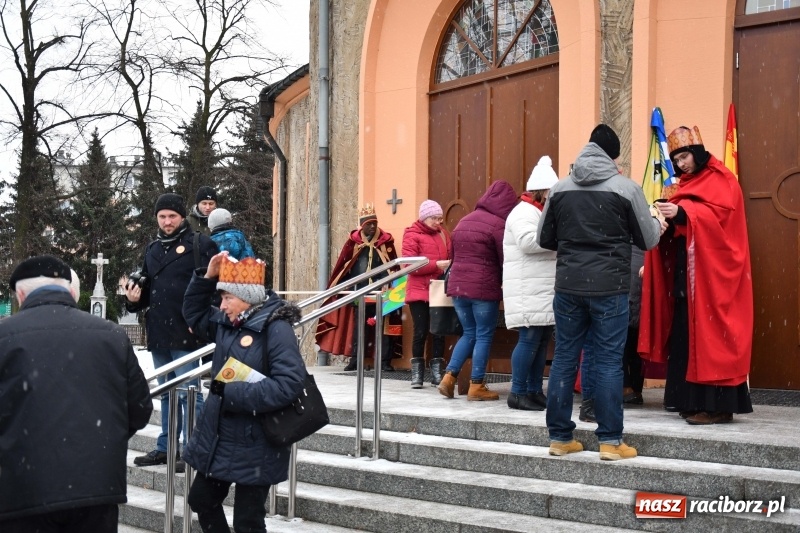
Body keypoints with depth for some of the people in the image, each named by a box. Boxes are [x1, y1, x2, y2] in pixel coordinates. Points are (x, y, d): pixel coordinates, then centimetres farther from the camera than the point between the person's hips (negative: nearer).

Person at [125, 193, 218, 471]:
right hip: (158, 333, 7)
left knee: (188, 393, -3)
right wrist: (134, 298, 2)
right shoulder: (152, 249, 16)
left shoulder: (199, 245, -5)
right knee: (166, 394, 16)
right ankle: (165, 447, 25)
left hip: (185, 332, -7)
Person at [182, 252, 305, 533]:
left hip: (254, 446, -8)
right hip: (219, 438, 8)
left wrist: (232, 392, -25)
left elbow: (288, 385, -29)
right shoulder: (227, 323, 4)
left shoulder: (276, 328, -20)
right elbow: (194, 313, 22)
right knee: (201, 499, 21)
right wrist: (207, 277, 4)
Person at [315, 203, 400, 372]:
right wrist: (333, 288, 3)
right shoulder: (353, 240, 3)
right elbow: (341, 264, 4)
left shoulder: (386, 240, 2)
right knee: (359, 325, 8)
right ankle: (355, 359, 14)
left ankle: (385, 360, 4)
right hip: (359, 291, 1)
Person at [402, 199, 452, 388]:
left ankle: (437, 372, 10)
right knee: (420, 332, -1)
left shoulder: (442, 233, 12)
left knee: (439, 332, 3)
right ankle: (417, 374, 8)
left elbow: (450, 256, 22)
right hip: (419, 291, -4)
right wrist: (436, 265, -20)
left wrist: (450, 266, -1)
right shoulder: (412, 234, -4)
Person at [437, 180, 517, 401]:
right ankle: (476, 386, 4)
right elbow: (505, 261, -7)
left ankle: (449, 377, 7)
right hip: (483, 288, -7)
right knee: (483, 336, 3)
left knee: (469, 333, 17)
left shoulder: (464, 221, 14)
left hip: (457, 286, 7)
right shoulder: (499, 224, -10)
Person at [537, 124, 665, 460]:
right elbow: (648, 240, 4)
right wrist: (658, 225, 25)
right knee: (608, 361, 2)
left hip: (568, 285, 3)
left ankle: (560, 437, 15)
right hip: (609, 287, -3)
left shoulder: (560, 189, 5)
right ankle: (610, 441, 4)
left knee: (564, 358, 9)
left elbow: (544, 239, 12)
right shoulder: (626, 188, -4)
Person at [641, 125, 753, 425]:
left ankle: (717, 405, -9)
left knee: (709, 334, -10)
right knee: (685, 333, 5)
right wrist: (668, 213, -5)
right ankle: (690, 399, 10)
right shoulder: (688, 182, 20)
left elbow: (721, 213, -19)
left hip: (711, 270, -8)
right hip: (686, 268, 8)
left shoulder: (720, 179, -4)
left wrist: (681, 213, -29)